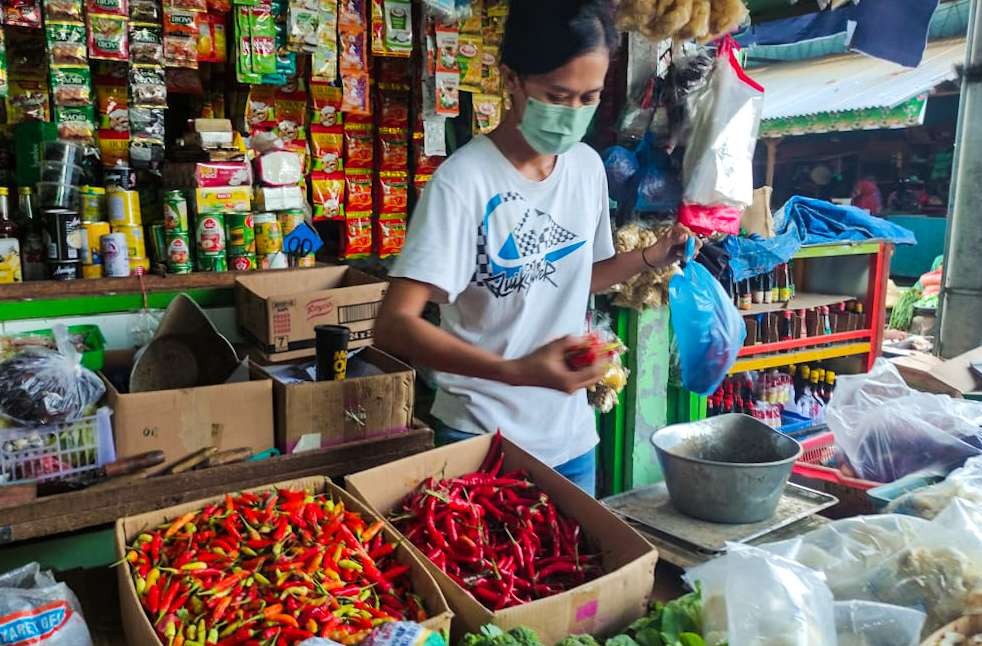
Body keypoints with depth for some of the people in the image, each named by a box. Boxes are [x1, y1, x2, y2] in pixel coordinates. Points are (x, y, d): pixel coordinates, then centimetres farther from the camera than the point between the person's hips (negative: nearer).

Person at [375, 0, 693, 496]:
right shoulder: (464, 180, -21)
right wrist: (516, 371, -37)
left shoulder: (589, 167, 0)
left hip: (571, 436, 6)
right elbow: (394, 326, -26)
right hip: (482, 438, -6)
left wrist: (649, 258, -1)